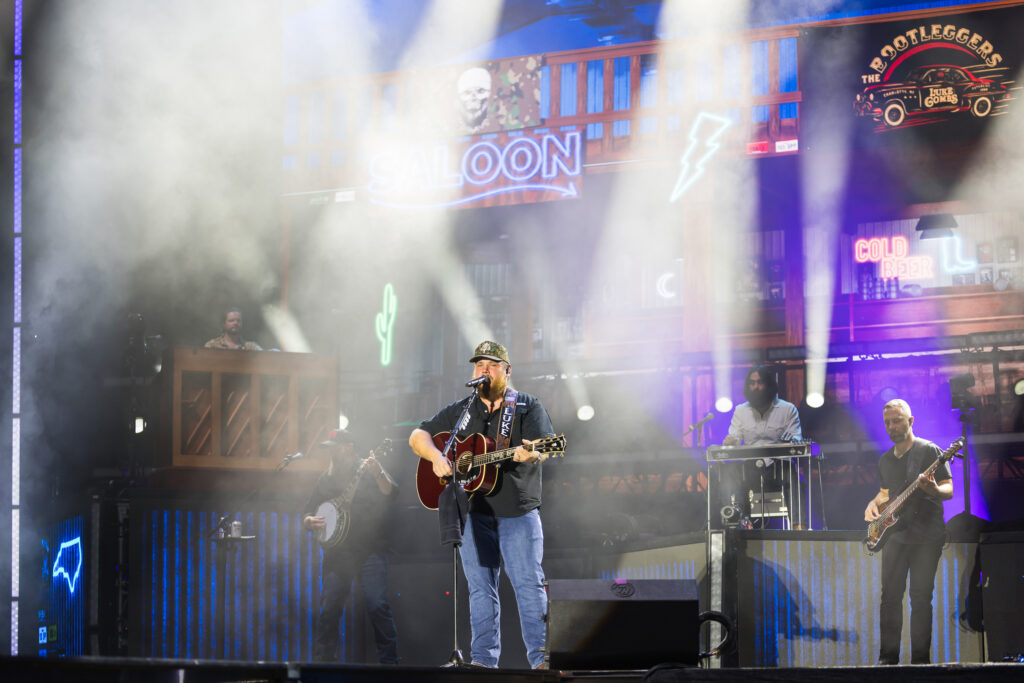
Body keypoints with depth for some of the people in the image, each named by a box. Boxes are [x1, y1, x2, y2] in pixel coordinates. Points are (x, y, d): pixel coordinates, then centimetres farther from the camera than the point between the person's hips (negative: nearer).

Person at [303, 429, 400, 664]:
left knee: (378, 605, -14)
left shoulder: (368, 471, 4)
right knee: (328, 609, -1)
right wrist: (310, 522, 1)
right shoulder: (326, 479, 18)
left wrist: (378, 473, -32)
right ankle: (322, 661, 8)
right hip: (337, 552, 4)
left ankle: (389, 661, -9)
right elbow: (307, 514, 24)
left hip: (369, 550, -4)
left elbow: (390, 492, -14)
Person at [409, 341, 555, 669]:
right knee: (480, 587, 4)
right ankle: (483, 660, 6)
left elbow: (542, 448, -9)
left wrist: (530, 454, -34)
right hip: (474, 512, 3)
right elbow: (418, 436, 15)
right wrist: (436, 457, -7)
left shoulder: (527, 407, 5)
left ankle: (541, 658, -9)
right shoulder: (459, 411, 14)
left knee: (529, 584, -9)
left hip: (519, 511, -3)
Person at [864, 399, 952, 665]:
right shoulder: (885, 459, 15)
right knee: (890, 595, 1)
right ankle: (888, 657, 6)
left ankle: (920, 659, -3)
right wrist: (873, 505, 8)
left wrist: (934, 490, -30)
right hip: (894, 535, 5)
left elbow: (949, 490, -8)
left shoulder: (929, 451, -4)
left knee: (920, 597, -7)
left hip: (927, 536, -5)